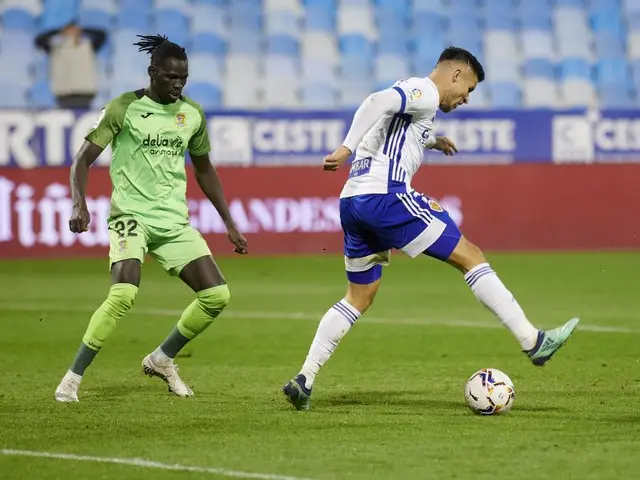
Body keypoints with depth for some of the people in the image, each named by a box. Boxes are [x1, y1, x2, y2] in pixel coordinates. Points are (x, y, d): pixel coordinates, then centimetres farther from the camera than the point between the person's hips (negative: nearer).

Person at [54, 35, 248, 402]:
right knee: (124, 294, -28)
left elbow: (204, 170, 22)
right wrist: (79, 203, -25)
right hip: (132, 216, -6)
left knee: (217, 295, -5)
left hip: (174, 221, 6)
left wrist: (230, 224, 21)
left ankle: (162, 360, 18)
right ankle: (73, 378, -15)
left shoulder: (192, 114, 9)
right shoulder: (124, 108, -6)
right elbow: (84, 159, -7)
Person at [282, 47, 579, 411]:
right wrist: (347, 148, -27)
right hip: (385, 198, -10)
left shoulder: (410, 93, 26)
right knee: (470, 256, -4)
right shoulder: (425, 93, -3)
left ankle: (304, 379, 12)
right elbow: (378, 102, -21)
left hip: (354, 202, 10)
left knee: (360, 297, 18)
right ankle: (533, 342, -7)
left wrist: (431, 141, 56)